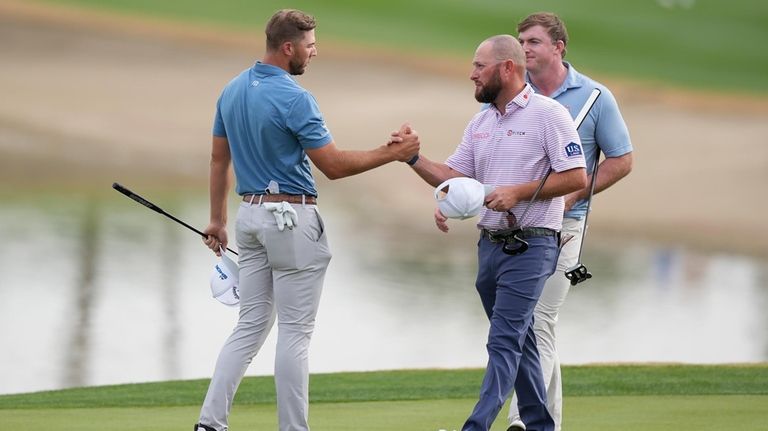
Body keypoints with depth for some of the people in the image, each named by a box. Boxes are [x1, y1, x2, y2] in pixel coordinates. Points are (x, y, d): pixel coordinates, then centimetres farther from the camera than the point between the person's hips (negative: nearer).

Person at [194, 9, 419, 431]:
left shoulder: (233, 91, 7)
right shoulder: (293, 98, -18)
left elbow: (219, 158, 13)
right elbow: (333, 165, -16)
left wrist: (217, 219, 20)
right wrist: (392, 153, -8)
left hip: (250, 215, 8)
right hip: (291, 220, -8)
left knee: (250, 325, 10)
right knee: (294, 332, -1)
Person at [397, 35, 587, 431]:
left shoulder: (548, 114, -9)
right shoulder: (480, 122, 14)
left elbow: (576, 177, -13)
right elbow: (454, 176, 12)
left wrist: (517, 193, -18)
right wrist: (413, 159, -4)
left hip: (531, 245, -8)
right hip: (490, 244, 8)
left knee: (504, 340, -14)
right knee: (519, 341, 13)